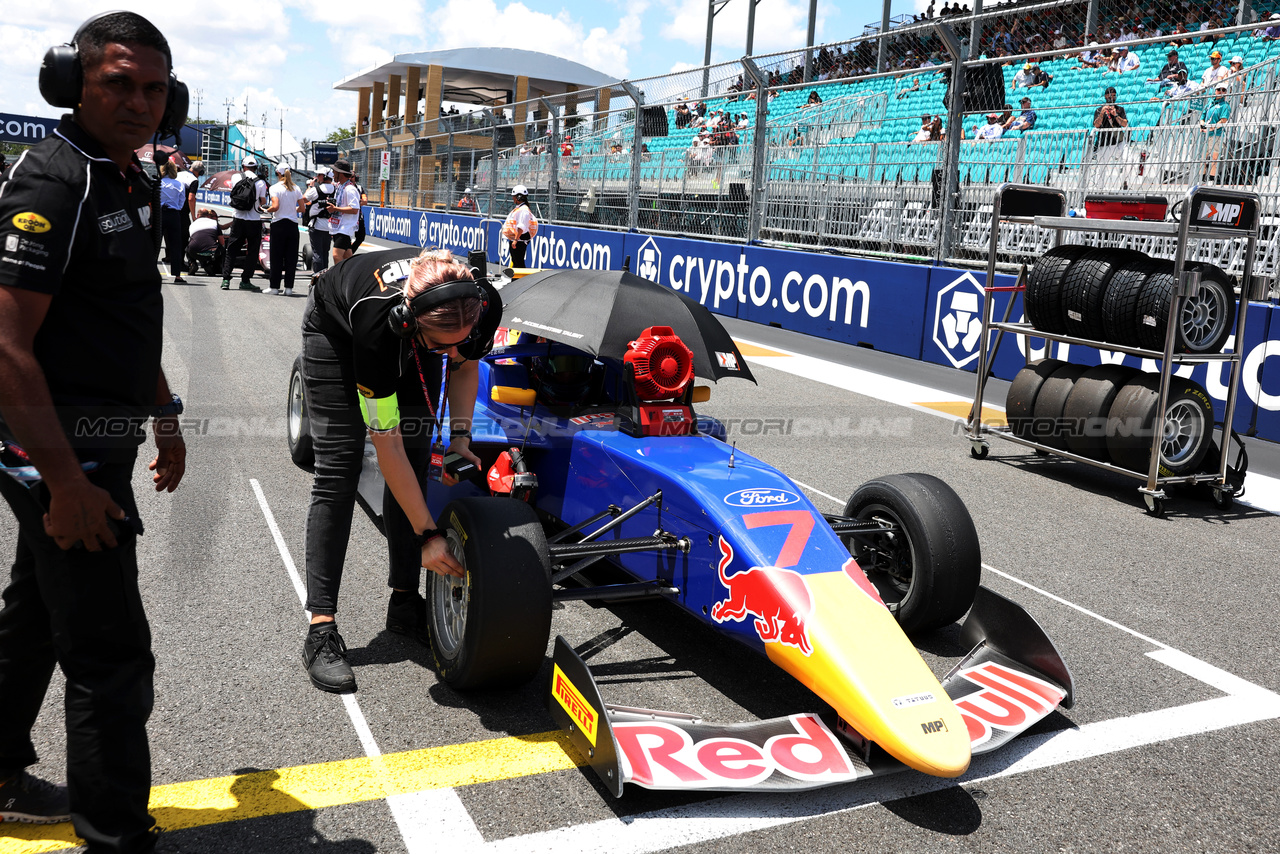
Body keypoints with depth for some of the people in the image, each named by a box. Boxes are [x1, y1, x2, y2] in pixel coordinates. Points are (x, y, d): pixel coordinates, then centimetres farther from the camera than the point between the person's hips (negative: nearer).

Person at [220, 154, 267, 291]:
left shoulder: (236, 178, -1)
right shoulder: (260, 182, -6)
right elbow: (263, 202, -2)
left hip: (238, 219, 2)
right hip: (254, 221, -2)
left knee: (232, 249, 11)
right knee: (252, 251, 7)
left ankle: (226, 279, 7)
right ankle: (245, 281, 7)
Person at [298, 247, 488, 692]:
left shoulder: (473, 304, -34)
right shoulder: (378, 324, -44)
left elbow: (465, 365, -8)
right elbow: (387, 448, -36)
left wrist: (459, 435, -19)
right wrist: (428, 535, -33)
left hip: (409, 338, 4)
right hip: (337, 330, -4)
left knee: (415, 463, -4)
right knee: (337, 470, -13)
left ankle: (404, 601, 8)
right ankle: (321, 629, -11)